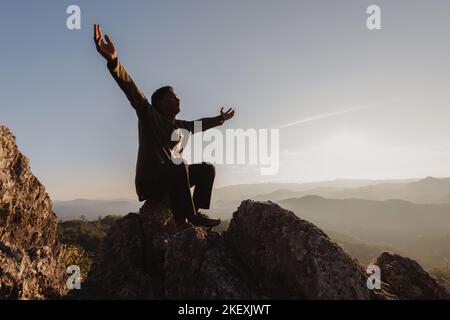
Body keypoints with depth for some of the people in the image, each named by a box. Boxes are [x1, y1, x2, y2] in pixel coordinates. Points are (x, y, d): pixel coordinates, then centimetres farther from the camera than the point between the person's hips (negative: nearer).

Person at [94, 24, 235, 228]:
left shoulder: (179, 126, 13)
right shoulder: (149, 116, -6)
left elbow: (199, 124, 33)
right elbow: (131, 90, -22)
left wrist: (219, 119, 43)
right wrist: (112, 60, -37)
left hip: (172, 181, 8)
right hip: (149, 182, -8)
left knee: (206, 168, 5)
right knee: (178, 166, -34)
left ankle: (195, 212, -3)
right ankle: (184, 218, -27)